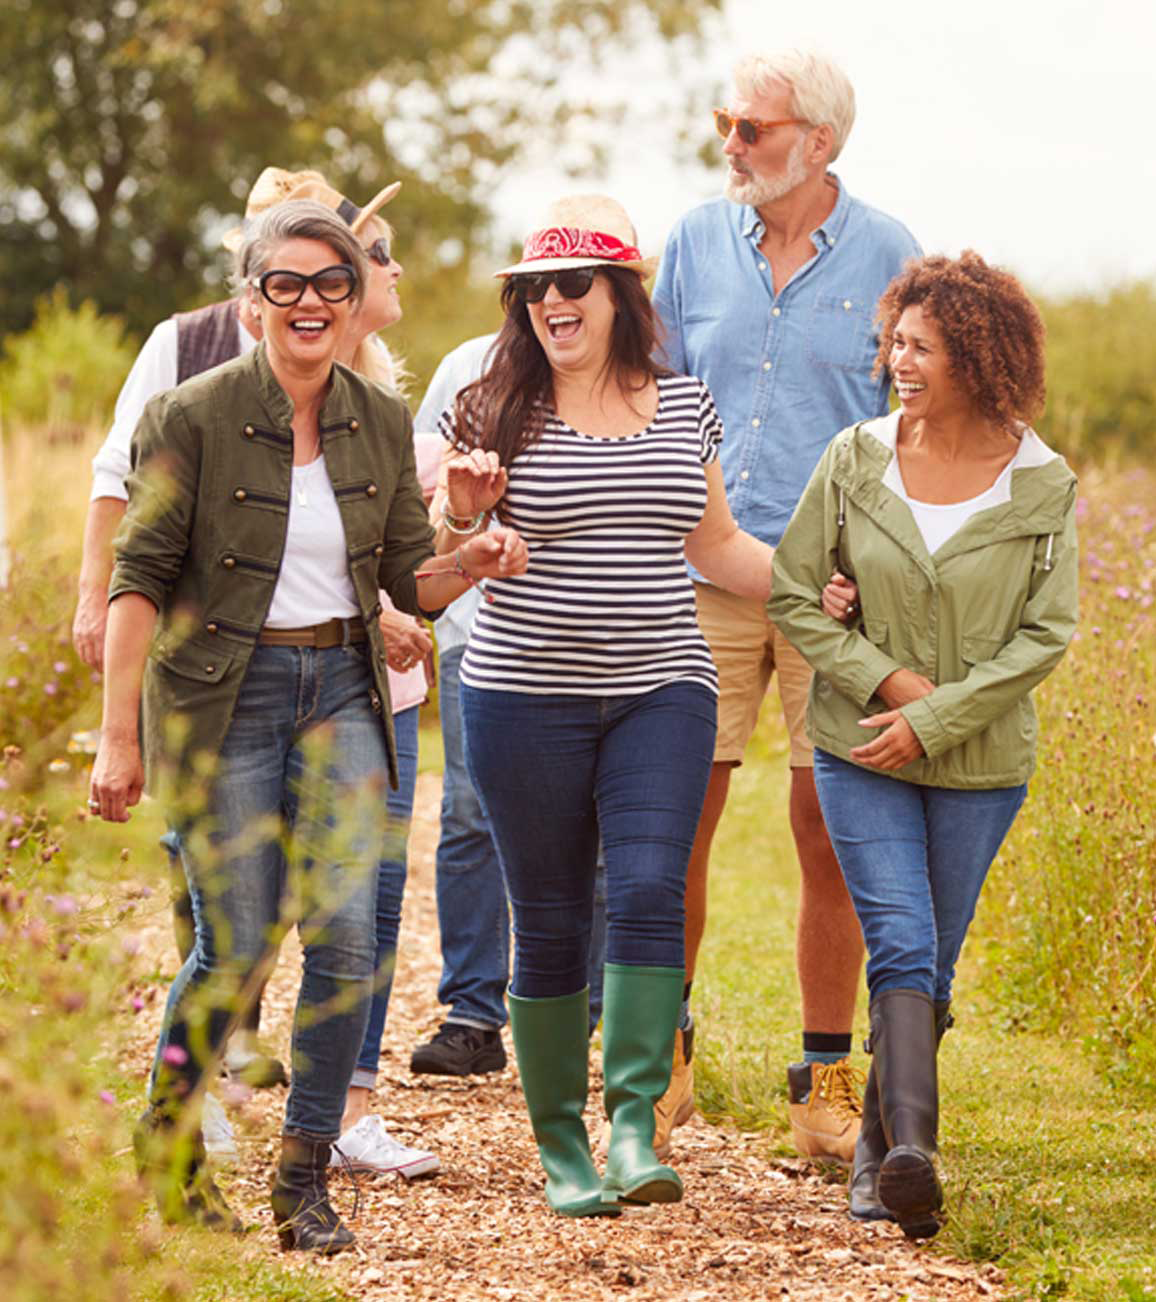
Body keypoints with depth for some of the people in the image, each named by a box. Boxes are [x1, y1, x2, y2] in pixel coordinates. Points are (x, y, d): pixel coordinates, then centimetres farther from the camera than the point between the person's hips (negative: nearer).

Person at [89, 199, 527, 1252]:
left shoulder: (382, 423, 5)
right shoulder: (193, 417, -8)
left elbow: (408, 580, 10)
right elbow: (142, 577, -8)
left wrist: (473, 562, -13)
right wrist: (119, 736, -12)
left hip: (342, 691, 4)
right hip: (223, 695, -4)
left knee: (346, 937, -7)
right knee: (238, 949, -4)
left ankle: (306, 1177, 5)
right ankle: (166, 1133, 23)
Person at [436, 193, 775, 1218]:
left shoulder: (684, 407, 9)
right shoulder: (495, 412, 0)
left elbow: (717, 544, 22)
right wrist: (461, 517, -18)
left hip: (661, 693, 2)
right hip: (526, 699, -1)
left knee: (649, 893, -17)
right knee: (550, 926, 2)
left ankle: (636, 1122, -16)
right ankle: (560, 1145, 14)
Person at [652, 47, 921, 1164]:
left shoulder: (887, 256, 1)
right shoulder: (696, 241, 7)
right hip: (706, 576, 2)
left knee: (831, 838, 1)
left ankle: (825, 1077, 12)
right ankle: (664, 1051, 17)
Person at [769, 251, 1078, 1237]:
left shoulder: (1042, 486, -6)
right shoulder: (857, 460, -3)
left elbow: (1047, 634, -7)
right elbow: (791, 594, 0)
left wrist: (938, 716, -14)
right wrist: (884, 680, -11)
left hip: (982, 760, 0)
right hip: (862, 750, 0)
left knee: (929, 964, 9)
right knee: (902, 944, -15)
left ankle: (879, 1154, 24)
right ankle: (912, 1149, -25)